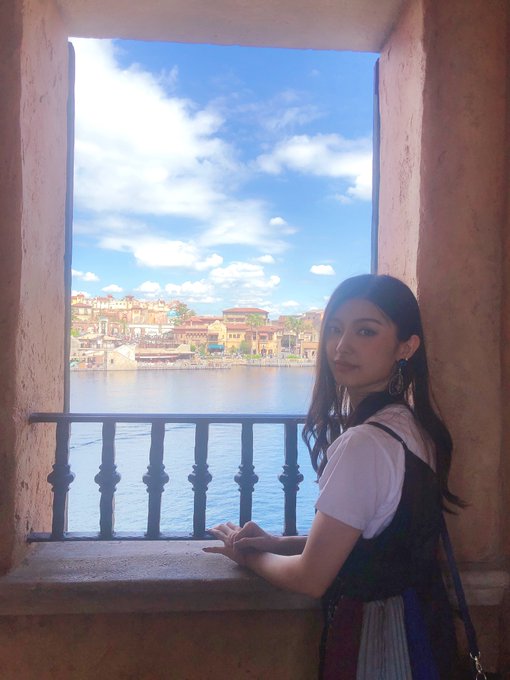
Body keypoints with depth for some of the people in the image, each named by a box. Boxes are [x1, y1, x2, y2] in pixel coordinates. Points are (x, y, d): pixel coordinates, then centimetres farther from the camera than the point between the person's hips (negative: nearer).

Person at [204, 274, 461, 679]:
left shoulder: (364, 444, -29)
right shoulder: (410, 425, -2)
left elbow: (311, 579, -21)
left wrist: (248, 554, -3)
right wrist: (278, 542, 1)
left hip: (373, 638, -8)